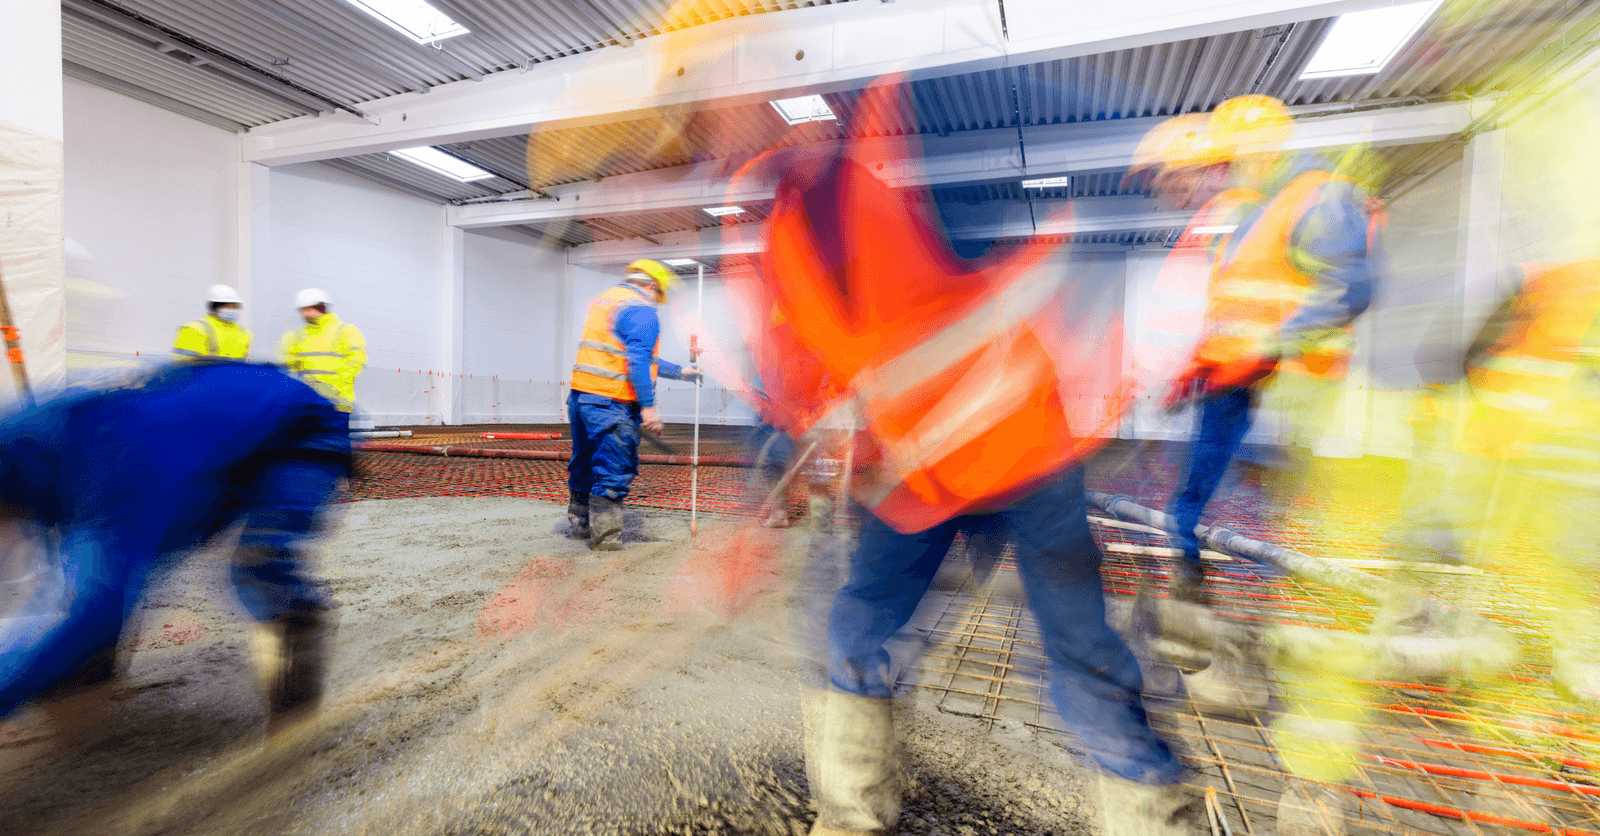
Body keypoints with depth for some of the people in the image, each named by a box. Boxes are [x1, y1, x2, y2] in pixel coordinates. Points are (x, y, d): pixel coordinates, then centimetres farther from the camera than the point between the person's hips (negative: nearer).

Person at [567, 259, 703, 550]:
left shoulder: (602, 300, 23)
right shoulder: (642, 311, -8)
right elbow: (638, 361, -21)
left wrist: (678, 371, 29)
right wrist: (648, 406, -23)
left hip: (580, 395, 10)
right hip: (612, 403, -9)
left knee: (584, 465, 20)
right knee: (613, 471, -1)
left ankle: (579, 524, 34)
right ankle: (605, 537, 5)